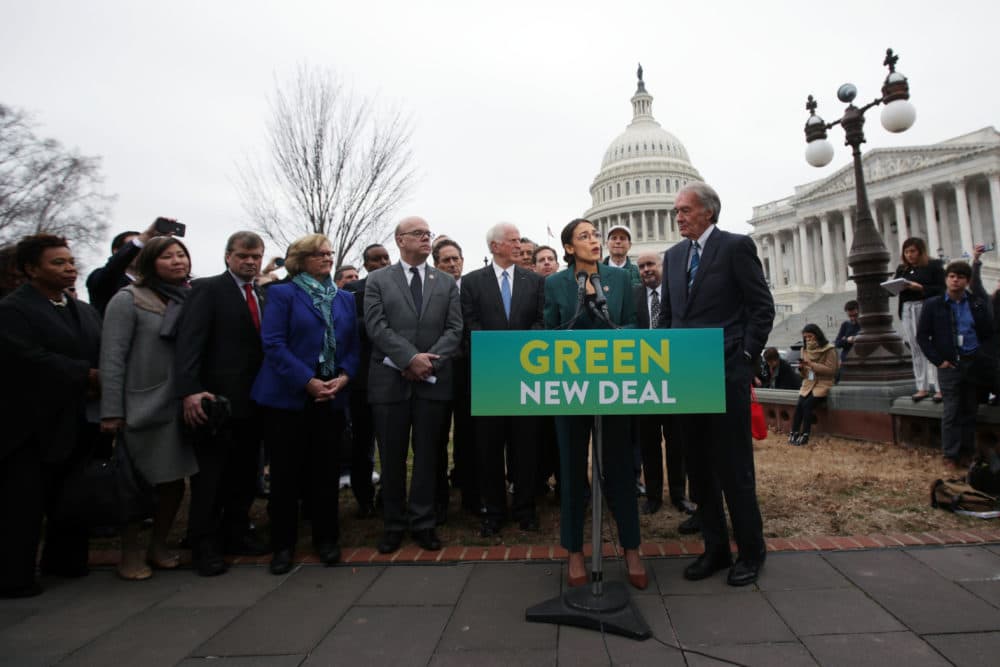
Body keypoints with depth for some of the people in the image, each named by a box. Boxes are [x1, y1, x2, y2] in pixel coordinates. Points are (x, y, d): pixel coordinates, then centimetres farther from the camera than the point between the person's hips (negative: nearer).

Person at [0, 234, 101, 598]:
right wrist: (86, 376, -19)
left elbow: (104, 355, 7)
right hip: (32, 426, -7)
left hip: (76, 424, 7)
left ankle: (65, 561, 31)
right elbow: (30, 360, -22)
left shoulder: (85, 312, 13)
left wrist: (101, 387, -12)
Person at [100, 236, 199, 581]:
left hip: (178, 407, 4)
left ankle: (159, 545, 28)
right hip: (141, 408, -4)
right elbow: (112, 358, -10)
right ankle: (130, 553, 25)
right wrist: (112, 412, -13)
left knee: (174, 481, 9)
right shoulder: (128, 299, -6)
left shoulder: (190, 299, 7)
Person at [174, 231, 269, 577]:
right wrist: (190, 390, -26)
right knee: (210, 476, 4)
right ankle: (204, 545, 17)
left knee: (244, 473, 14)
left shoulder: (261, 297, 16)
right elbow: (189, 341, -15)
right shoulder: (207, 289, -4)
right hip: (217, 401, -6)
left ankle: (235, 534, 28)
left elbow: (263, 345, 12)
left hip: (252, 402, 6)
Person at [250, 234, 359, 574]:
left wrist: (344, 376, -8)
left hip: (332, 397, 4)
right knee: (286, 472, 5)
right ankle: (283, 543, 20)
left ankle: (326, 538, 23)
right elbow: (273, 343, -10)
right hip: (289, 396, -3)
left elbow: (353, 344, 10)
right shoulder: (282, 294, 0)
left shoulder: (345, 298, 14)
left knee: (326, 470, 9)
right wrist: (308, 382, -17)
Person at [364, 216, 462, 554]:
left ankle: (423, 523, 21)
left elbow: (455, 329, 2)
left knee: (427, 455, 8)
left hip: (433, 381, 2)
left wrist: (430, 362, -12)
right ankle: (393, 524, 22)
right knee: (392, 457, 8)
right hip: (390, 380, -1)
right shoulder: (378, 280, 4)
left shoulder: (447, 282, 10)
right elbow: (377, 326, -7)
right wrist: (411, 358, -17)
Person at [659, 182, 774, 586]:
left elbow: (762, 307, -4)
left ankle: (750, 551, 22)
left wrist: (746, 356, -9)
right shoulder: (673, 255, 14)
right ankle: (715, 548, 25)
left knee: (734, 467, 3)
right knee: (698, 467, 11)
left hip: (725, 374, -5)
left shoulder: (737, 246, -2)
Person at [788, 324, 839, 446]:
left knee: (807, 404, -25)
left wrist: (812, 364, -18)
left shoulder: (829, 350, -3)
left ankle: (805, 435, -21)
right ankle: (794, 432, -20)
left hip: (823, 384, -5)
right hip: (808, 383, 5)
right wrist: (801, 368, -7)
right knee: (799, 404, -21)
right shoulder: (805, 349, 14)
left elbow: (831, 370, -11)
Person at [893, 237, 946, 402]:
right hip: (908, 311, 5)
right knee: (916, 350, 6)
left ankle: (940, 388, -2)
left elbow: (941, 289, -7)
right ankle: (922, 387, 10)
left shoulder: (934, 265, 1)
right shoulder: (902, 269, 15)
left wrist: (921, 288, -19)